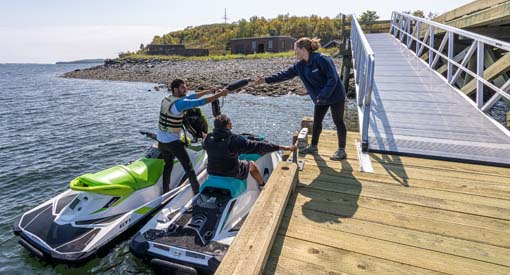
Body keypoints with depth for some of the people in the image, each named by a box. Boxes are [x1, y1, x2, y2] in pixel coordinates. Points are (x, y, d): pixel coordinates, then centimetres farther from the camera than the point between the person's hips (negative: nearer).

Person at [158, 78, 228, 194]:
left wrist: (208, 91, 6)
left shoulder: (167, 99, 6)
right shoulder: (179, 103, -20)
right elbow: (200, 102, -24)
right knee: (188, 166, 1)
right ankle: (197, 191, 7)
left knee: (168, 165, 21)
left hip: (161, 141, 9)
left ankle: (165, 192, 30)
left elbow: (191, 97, 9)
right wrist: (220, 94, -17)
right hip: (173, 142, -8)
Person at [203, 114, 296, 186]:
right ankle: (263, 186, 41)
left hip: (212, 172, 5)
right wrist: (284, 147, -25)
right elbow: (258, 146, -29)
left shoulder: (208, 138, -14)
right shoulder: (235, 140, -29)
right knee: (251, 164, 20)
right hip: (232, 174, -4)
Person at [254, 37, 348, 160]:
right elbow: (286, 74, 5)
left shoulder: (321, 59, -21)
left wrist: (322, 96, -26)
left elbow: (333, 78, -23)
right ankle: (313, 146, 29)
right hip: (320, 98, 8)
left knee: (338, 122, 2)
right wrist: (266, 80, 2)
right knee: (317, 122, 13)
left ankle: (341, 150, 13)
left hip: (335, 96, -8)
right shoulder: (301, 65, 3)